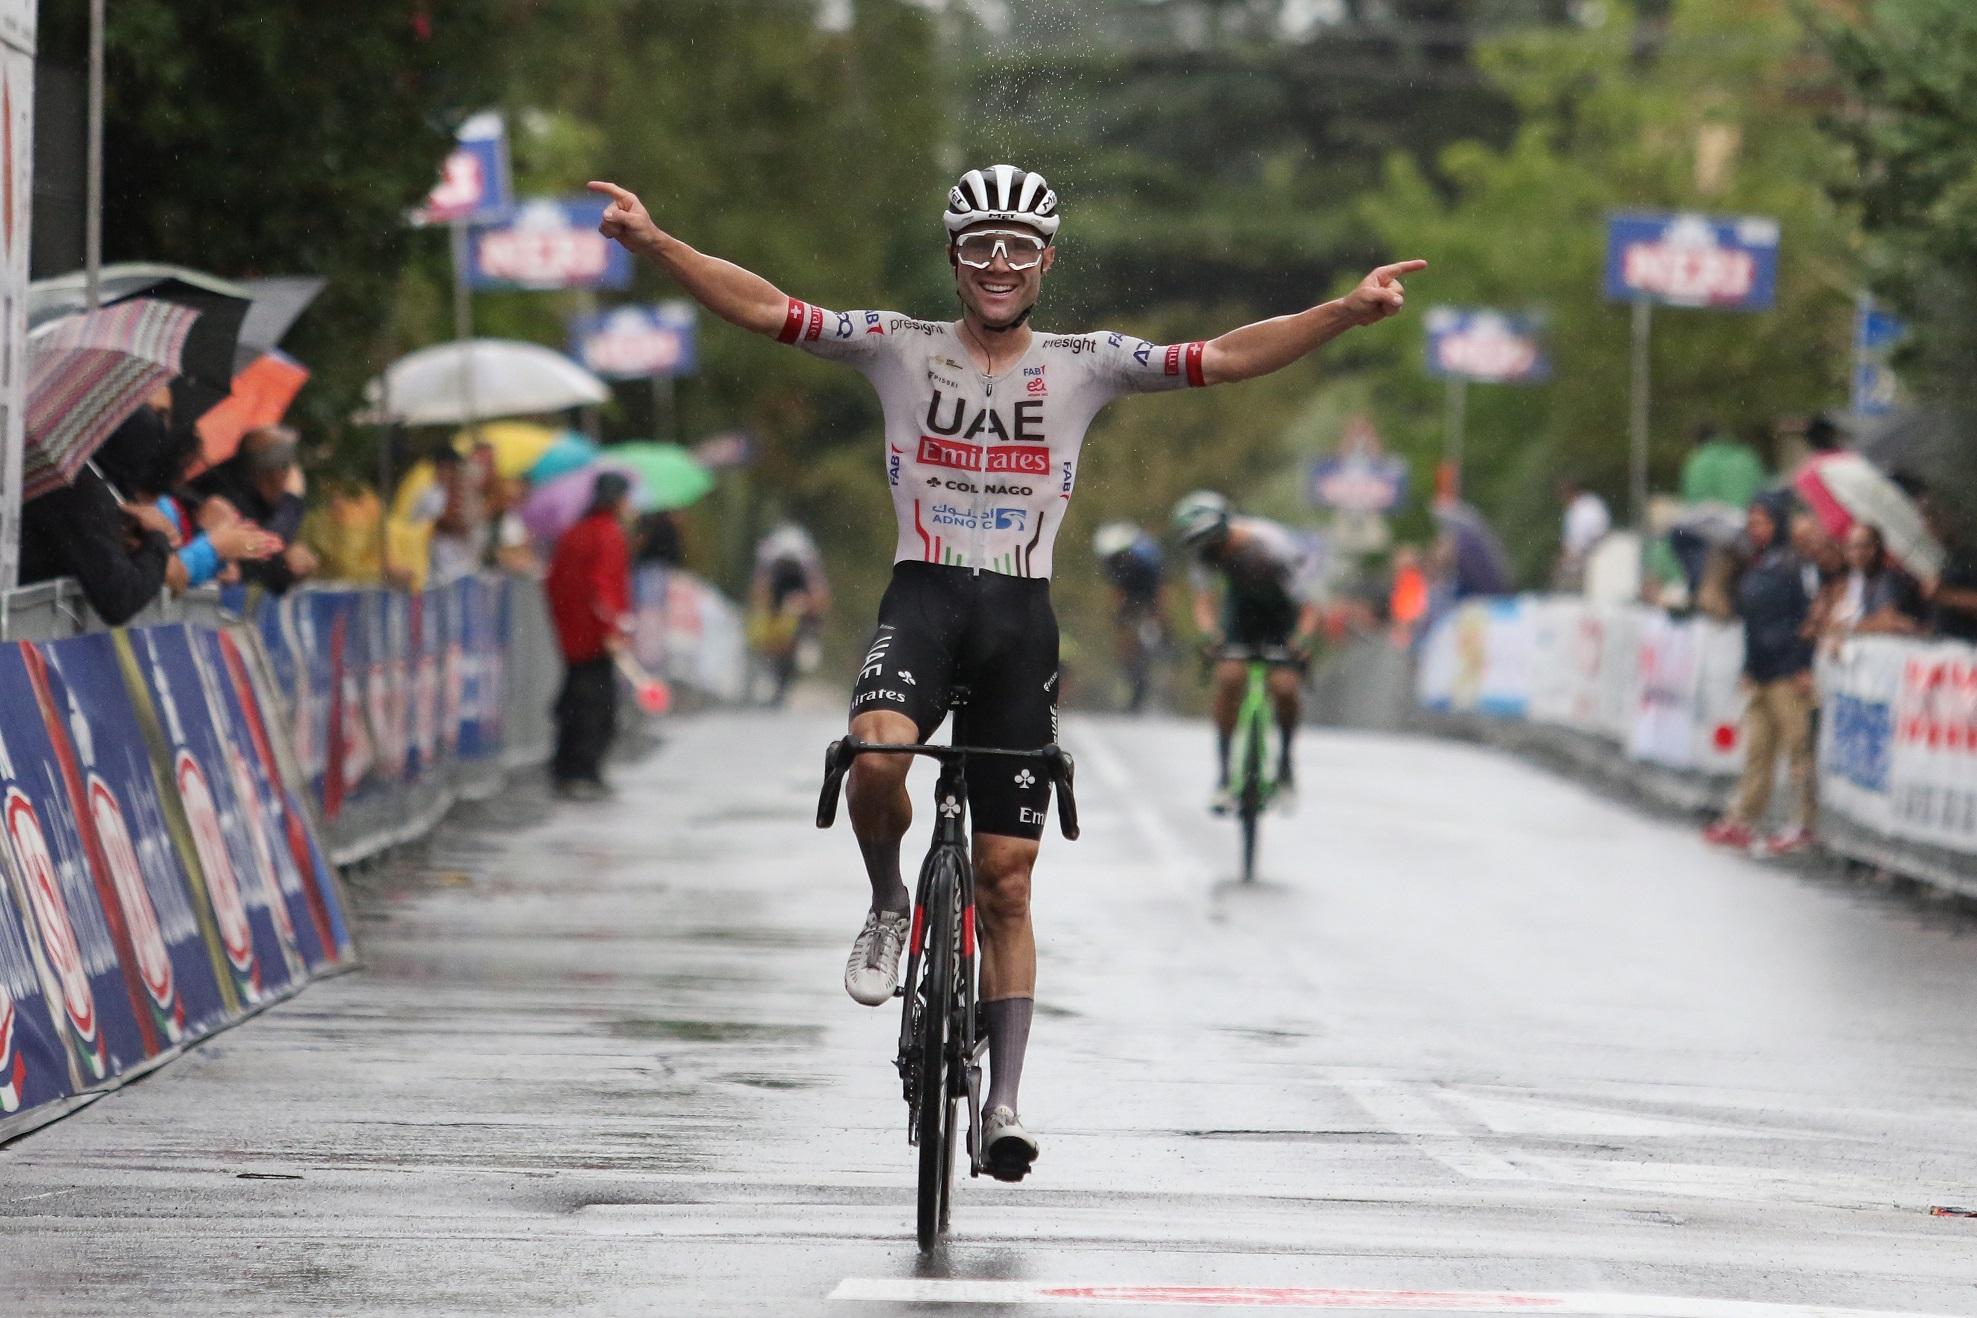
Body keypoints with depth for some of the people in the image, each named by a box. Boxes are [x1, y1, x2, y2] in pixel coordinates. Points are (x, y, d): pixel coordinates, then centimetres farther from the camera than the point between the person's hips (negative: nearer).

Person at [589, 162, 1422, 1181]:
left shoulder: (1084, 365, 6)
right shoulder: (902, 349, 4)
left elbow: (1225, 358, 0)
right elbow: (767, 310, -2)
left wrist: (1347, 313, -12)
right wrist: (652, 243, -13)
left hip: (1021, 620, 1)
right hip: (922, 598, -1)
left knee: (1007, 884, 3)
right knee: (876, 755, -35)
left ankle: (1003, 1105, 10)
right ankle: (888, 907, -3)